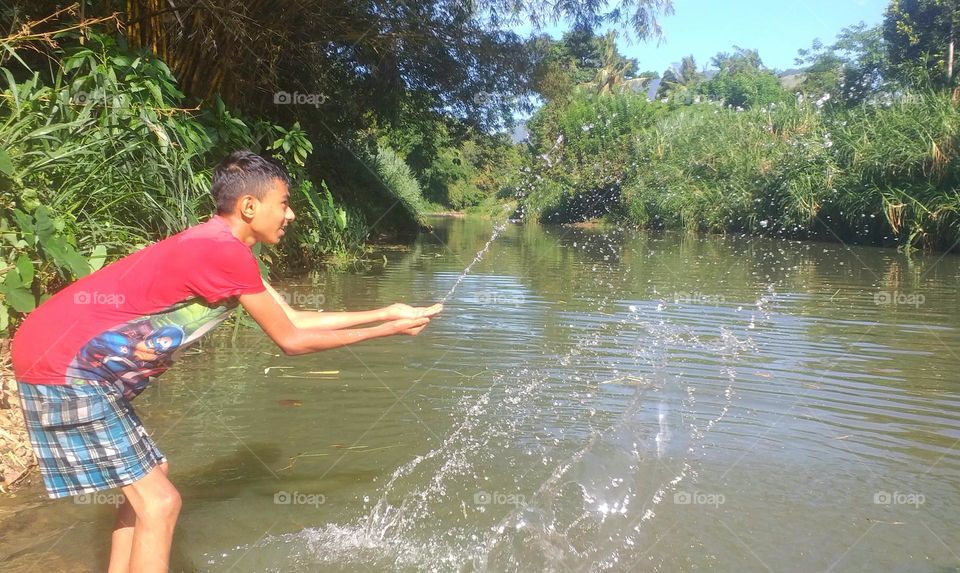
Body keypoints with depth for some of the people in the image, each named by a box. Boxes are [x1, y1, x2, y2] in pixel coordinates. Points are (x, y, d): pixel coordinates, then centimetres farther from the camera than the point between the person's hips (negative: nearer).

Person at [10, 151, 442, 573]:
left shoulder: (223, 249, 9)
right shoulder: (226, 252, -22)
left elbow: (294, 320, 12)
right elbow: (292, 340, -14)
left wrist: (386, 312, 13)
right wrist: (386, 330, -6)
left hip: (82, 364, 11)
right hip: (63, 367, -10)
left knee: (145, 482, 22)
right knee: (158, 501, -5)